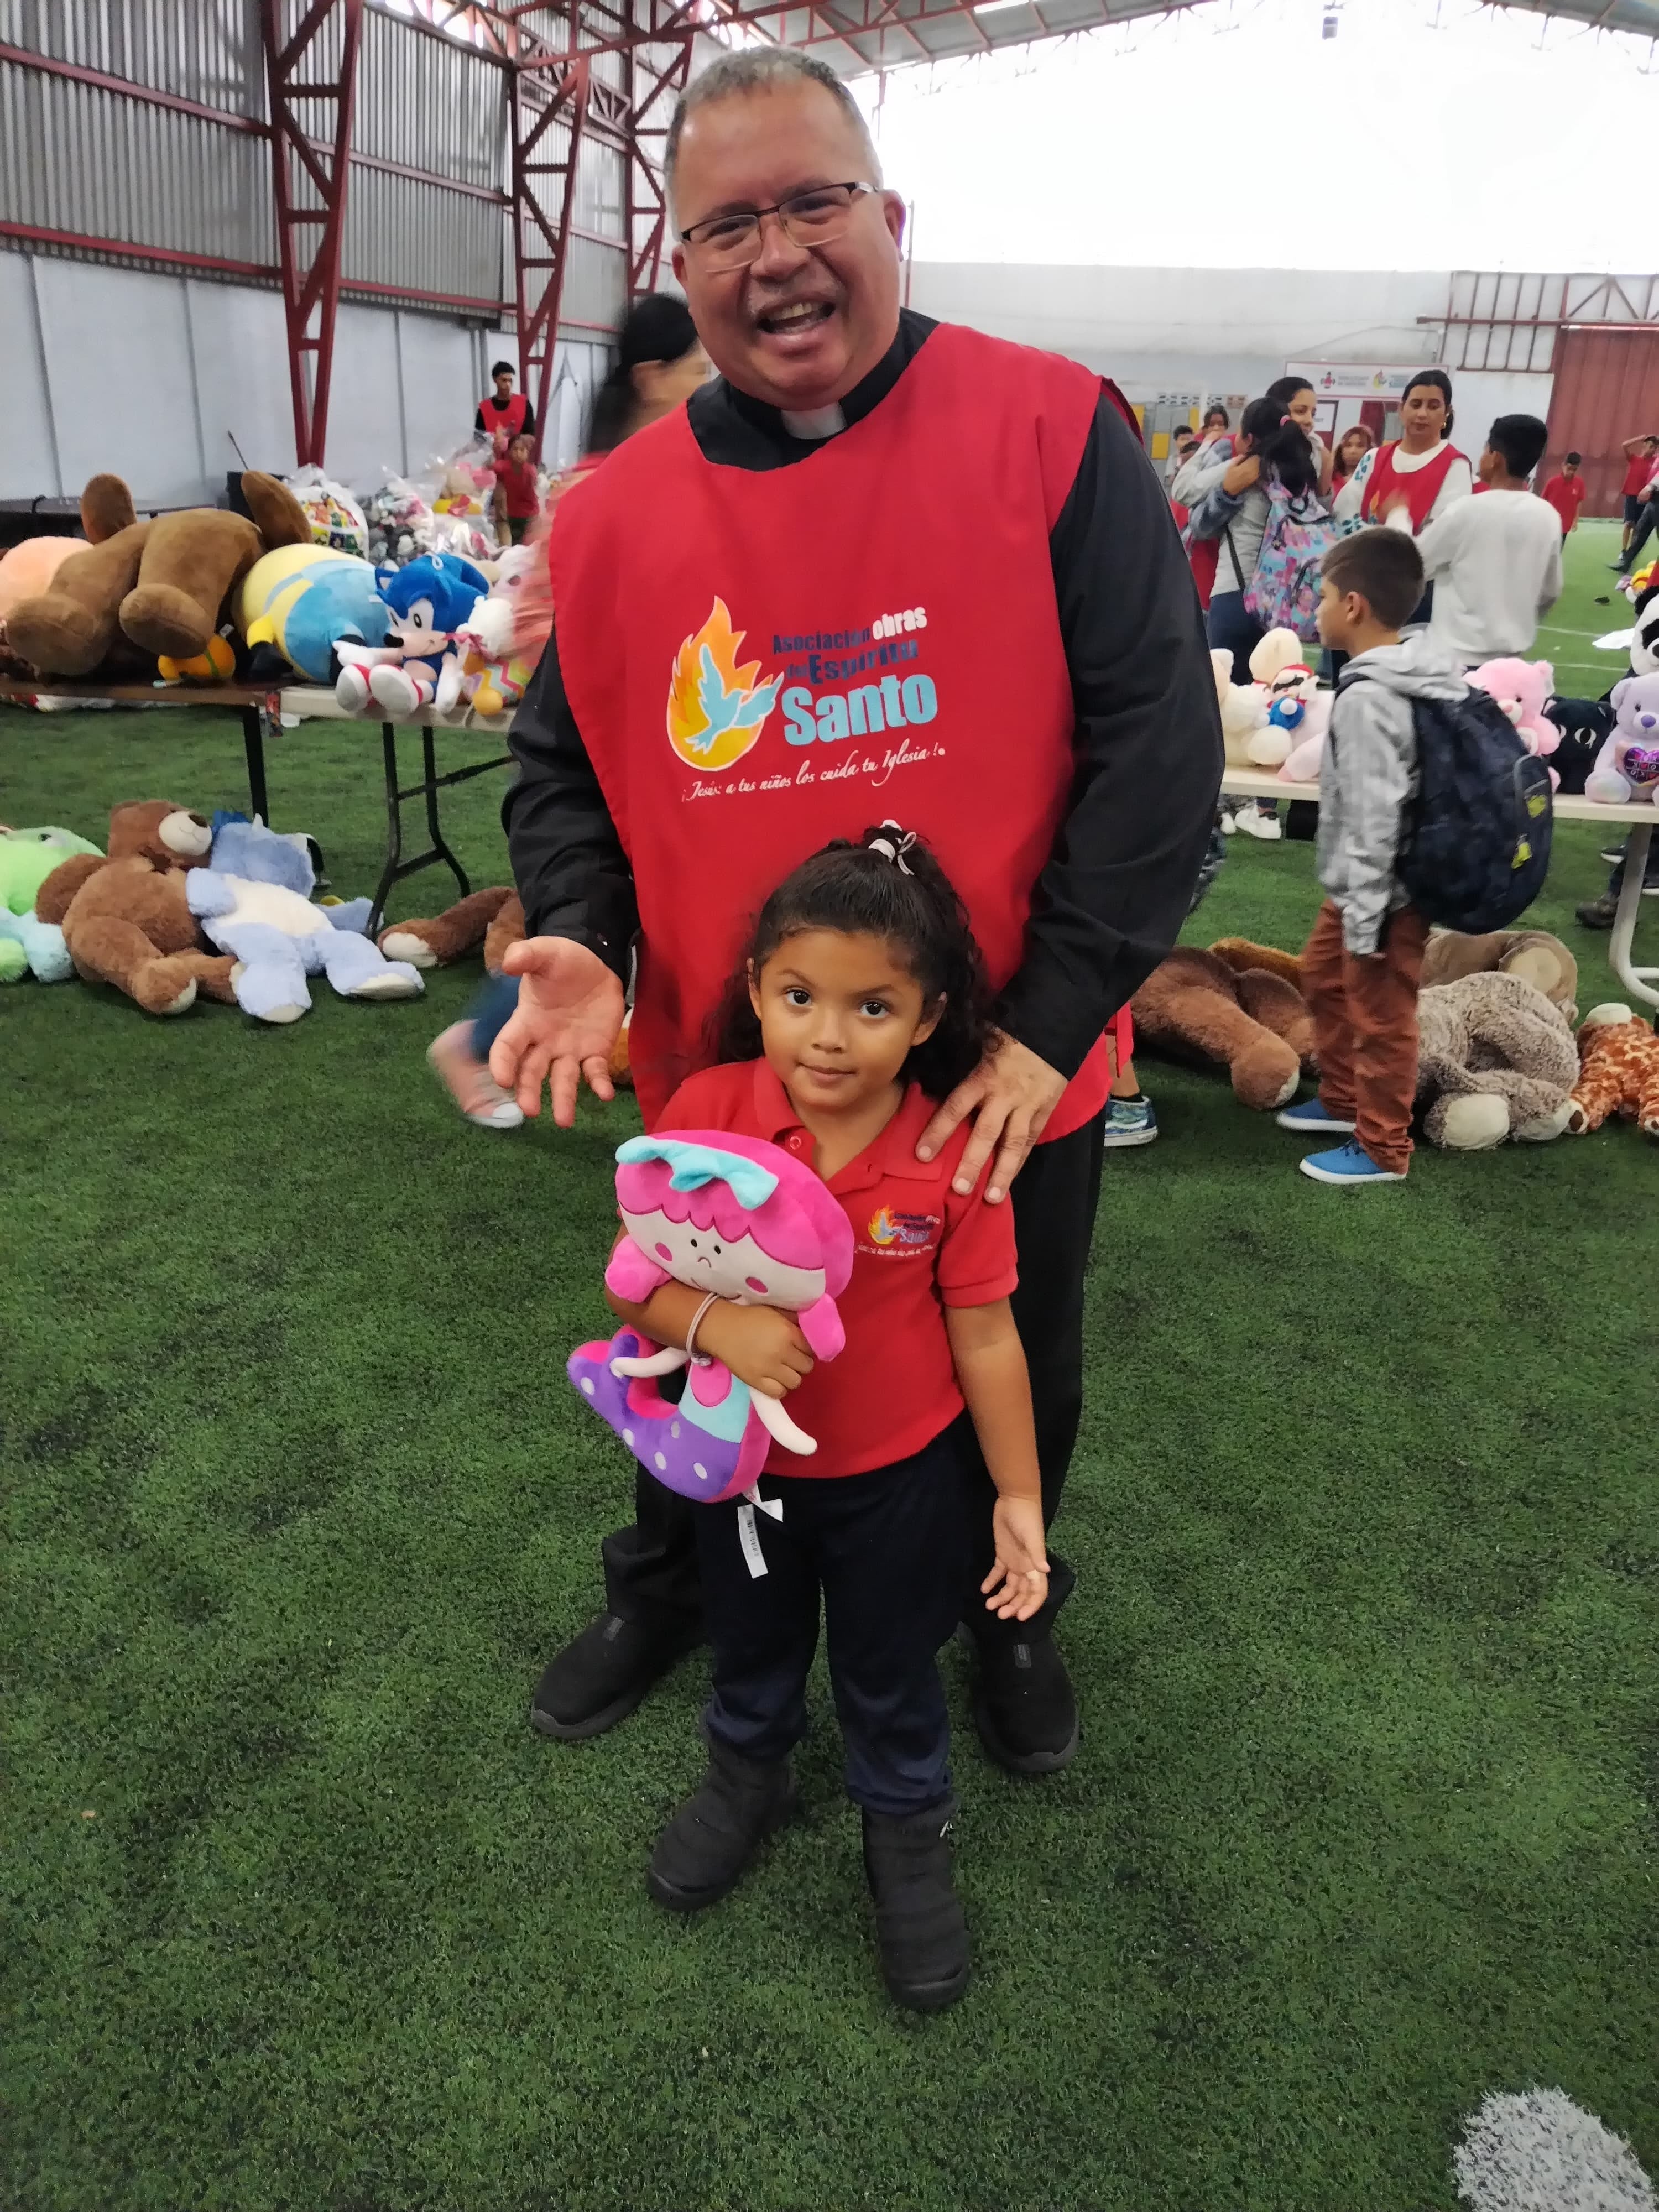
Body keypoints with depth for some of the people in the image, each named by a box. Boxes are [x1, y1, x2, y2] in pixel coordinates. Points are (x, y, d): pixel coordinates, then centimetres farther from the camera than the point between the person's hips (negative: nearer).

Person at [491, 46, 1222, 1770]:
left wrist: (1051, 1022, -19)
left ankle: (1006, 1611, 53)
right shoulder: (610, 515, -2)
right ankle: (664, 1591, 55)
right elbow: (563, 771, 9)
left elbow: (1156, 740, -14)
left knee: (1014, 1386, 21)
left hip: (1005, 1088, -2)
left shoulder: (1049, 433, -11)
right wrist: (579, 941, -11)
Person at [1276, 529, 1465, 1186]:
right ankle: (1343, 1099, 40)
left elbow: (1373, 817, -24)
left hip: (1385, 892, -10)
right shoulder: (1418, 676, 6)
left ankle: (1382, 1148, 18)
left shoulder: (1367, 699, -23)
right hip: (1361, 886, 10)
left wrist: (1364, 915, -21)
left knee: (1380, 1016, 3)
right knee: (1324, 979, 25)